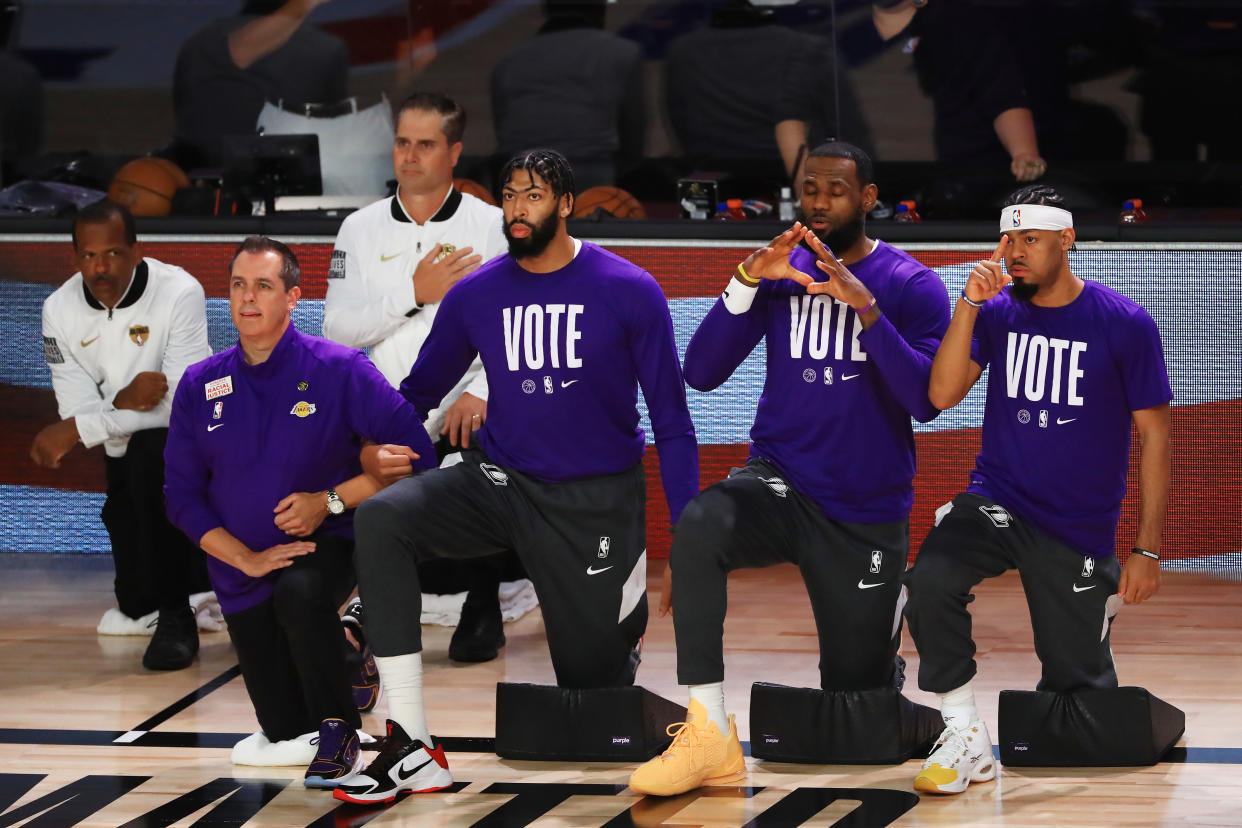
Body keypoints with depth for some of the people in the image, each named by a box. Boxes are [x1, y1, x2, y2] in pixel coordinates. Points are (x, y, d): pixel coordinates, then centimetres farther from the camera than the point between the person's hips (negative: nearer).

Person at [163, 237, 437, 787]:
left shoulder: (339, 370, -12)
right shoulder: (200, 386, -2)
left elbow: (414, 453, -14)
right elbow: (184, 497, 0)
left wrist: (328, 502, -20)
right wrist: (247, 558, -13)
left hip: (325, 546, -4)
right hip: (245, 575, 4)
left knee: (299, 594, -40)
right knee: (284, 731, 7)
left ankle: (339, 734, -21)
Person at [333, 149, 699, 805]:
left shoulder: (630, 293, -8)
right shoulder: (475, 295, 0)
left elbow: (671, 418, -5)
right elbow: (415, 398, 10)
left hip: (594, 501, -2)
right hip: (499, 481, 3)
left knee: (592, 679, 1)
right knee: (379, 518, -26)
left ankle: (626, 609, 43)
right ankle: (411, 751, -27)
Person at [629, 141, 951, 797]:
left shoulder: (911, 286, -5)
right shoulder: (780, 273, 2)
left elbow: (927, 402, -18)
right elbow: (701, 374, -6)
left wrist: (865, 307, -28)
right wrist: (746, 282, -20)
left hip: (869, 514, -1)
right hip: (782, 485, 1)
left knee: (858, 690, 6)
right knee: (699, 524, -34)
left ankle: (880, 655, 46)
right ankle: (708, 739, -33)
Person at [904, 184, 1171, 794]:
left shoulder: (1125, 324, -9)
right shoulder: (996, 311, 0)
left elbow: (1155, 435, -4)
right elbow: (943, 395, -9)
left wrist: (1147, 549, -6)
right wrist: (970, 304, -19)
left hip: (1081, 530, -2)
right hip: (996, 503, 2)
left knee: (1077, 681, 4)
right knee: (930, 580, -29)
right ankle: (967, 744, -16)